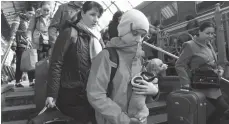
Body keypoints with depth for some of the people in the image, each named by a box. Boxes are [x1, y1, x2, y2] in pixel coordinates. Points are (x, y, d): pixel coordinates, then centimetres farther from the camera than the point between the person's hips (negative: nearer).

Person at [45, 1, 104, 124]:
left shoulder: (97, 37, 10)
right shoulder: (70, 33, -9)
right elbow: (56, 64, -13)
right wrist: (52, 94, -19)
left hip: (90, 95, 6)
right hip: (69, 95, -5)